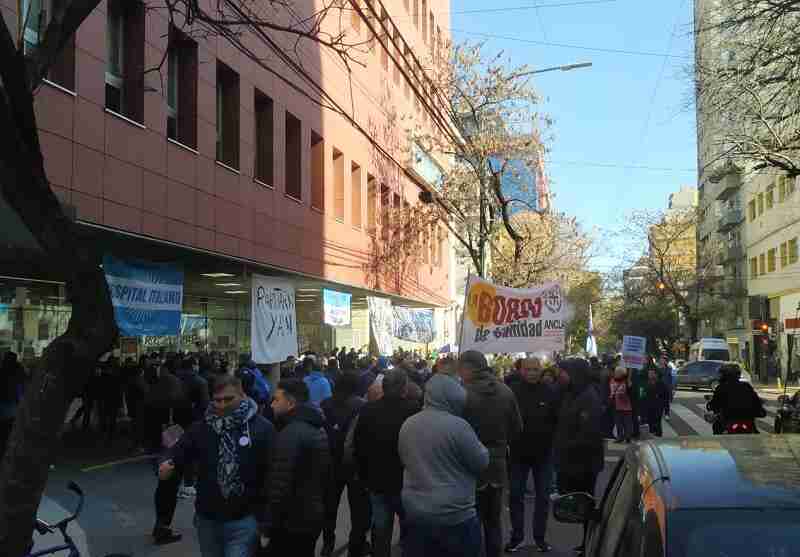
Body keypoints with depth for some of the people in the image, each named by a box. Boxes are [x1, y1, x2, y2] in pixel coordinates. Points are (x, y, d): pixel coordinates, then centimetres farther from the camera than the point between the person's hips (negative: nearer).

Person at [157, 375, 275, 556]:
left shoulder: (262, 428, -11)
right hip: (207, 517, 5)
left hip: (244, 520, -4)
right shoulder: (202, 427, 2)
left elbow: (273, 471, -13)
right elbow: (181, 450, -1)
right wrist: (168, 464, -25)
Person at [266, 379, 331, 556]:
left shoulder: (290, 434, -22)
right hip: (313, 517, 9)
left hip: (291, 522, -9)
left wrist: (269, 524, -17)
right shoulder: (319, 429, 10)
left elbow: (280, 485, -25)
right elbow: (326, 474, 18)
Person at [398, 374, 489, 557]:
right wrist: (478, 445, 9)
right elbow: (481, 463, -9)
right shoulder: (458, 425, -17)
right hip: (455, 516, -6)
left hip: (414, 515, 6)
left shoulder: (407, 425, 3)